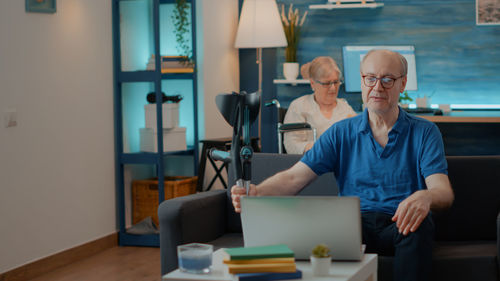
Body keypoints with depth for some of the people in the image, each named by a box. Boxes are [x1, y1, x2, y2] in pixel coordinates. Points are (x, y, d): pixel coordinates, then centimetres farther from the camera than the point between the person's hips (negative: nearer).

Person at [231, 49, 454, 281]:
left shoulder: (424, 132, 7)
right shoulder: (341, 133, 12)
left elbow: (444, 193, -7)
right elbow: (294, 177, 2)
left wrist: (425, 197, -35)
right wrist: (257, 192, -21)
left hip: (400, 225, 0)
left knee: (421, 226, -35)